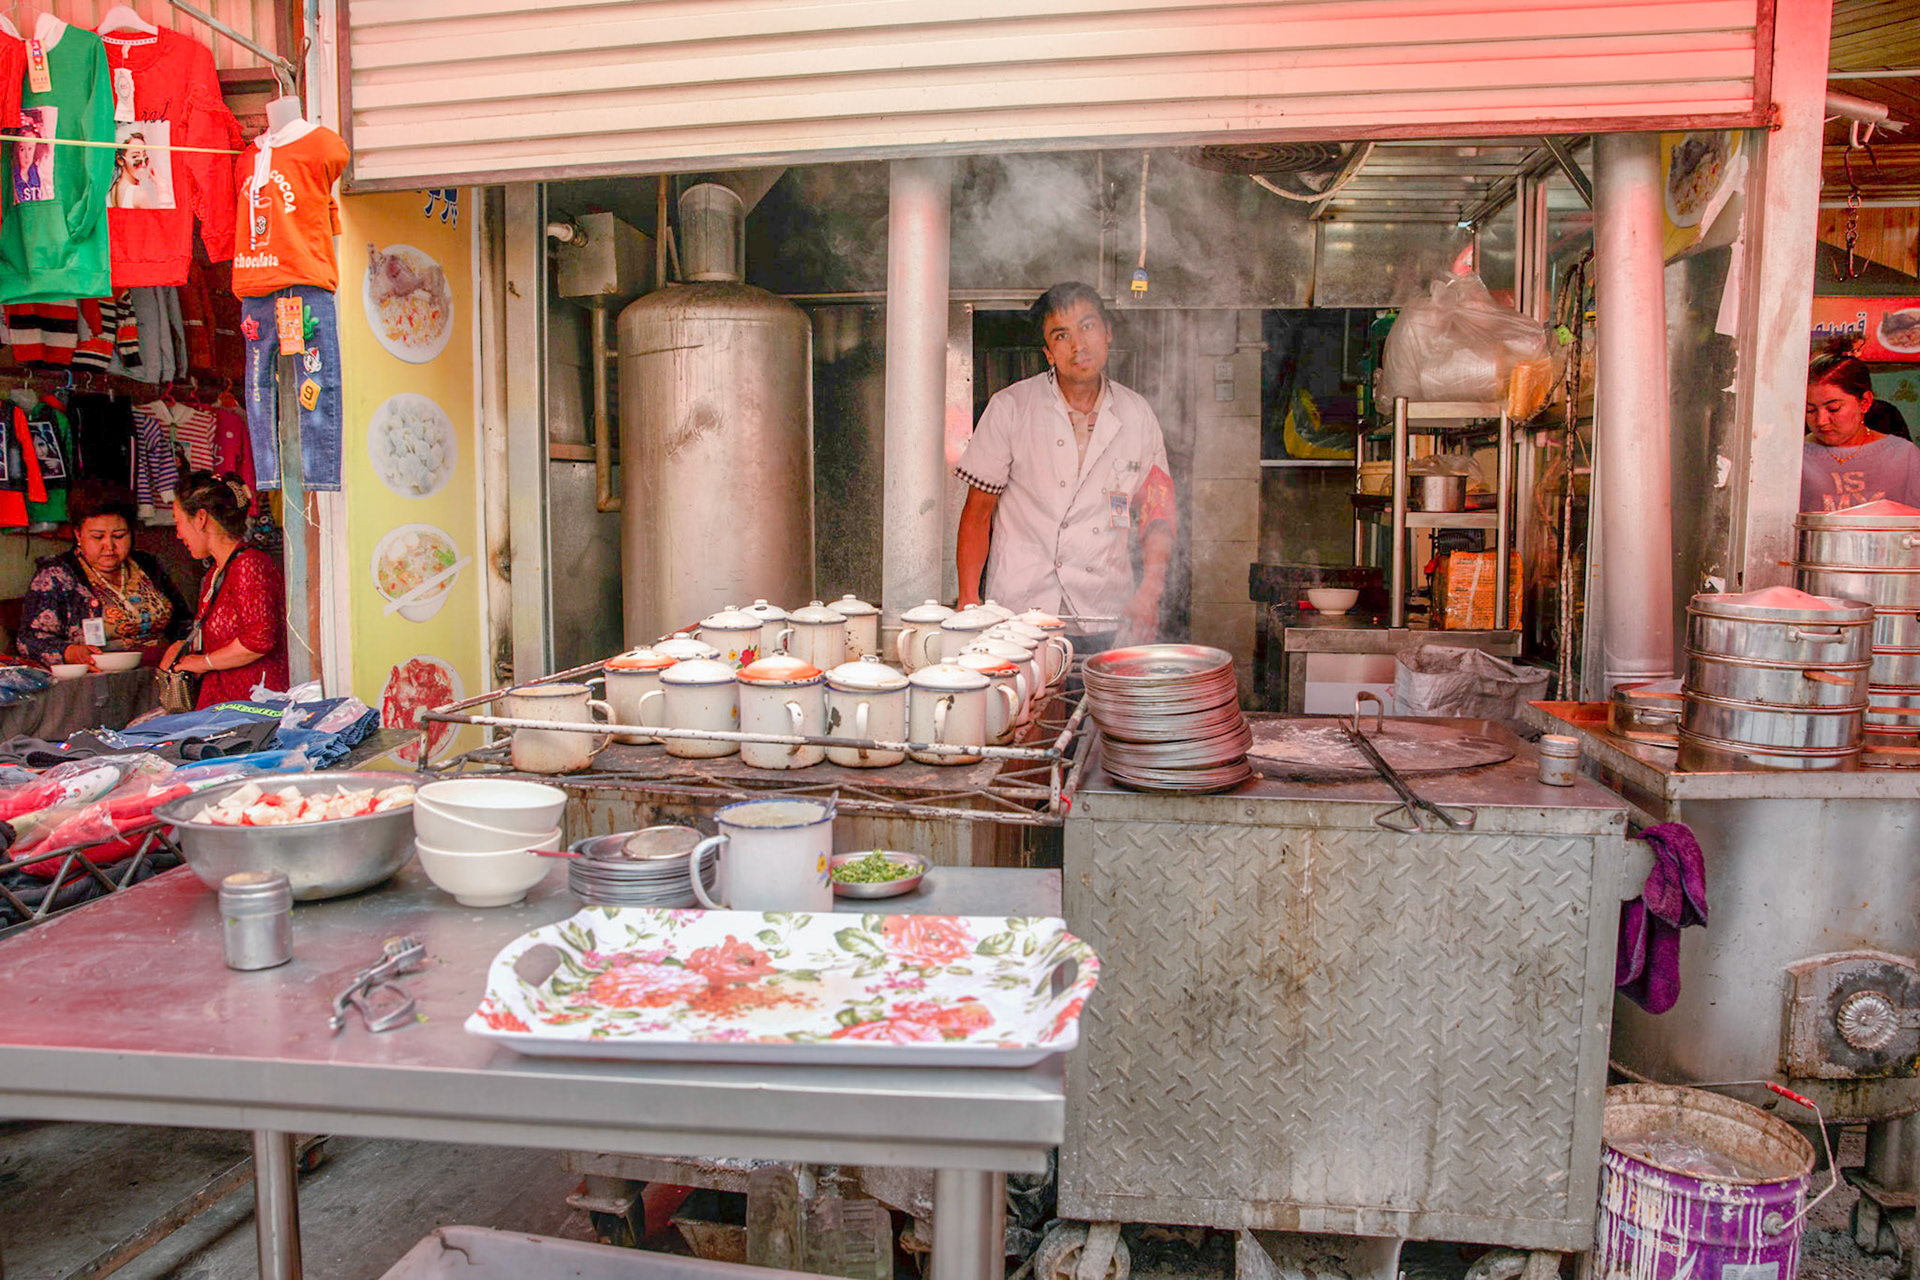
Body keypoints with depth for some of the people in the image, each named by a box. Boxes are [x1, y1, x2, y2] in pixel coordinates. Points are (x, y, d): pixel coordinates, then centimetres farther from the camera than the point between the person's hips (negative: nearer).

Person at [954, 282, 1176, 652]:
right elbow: (977, 511, 3)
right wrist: (969, 599, -7)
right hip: (1019, 614, -2)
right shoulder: (1009, 407, 0)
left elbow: (1157, 516, 13)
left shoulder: (1138, 416, 8)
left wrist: (1150, 592, -4)